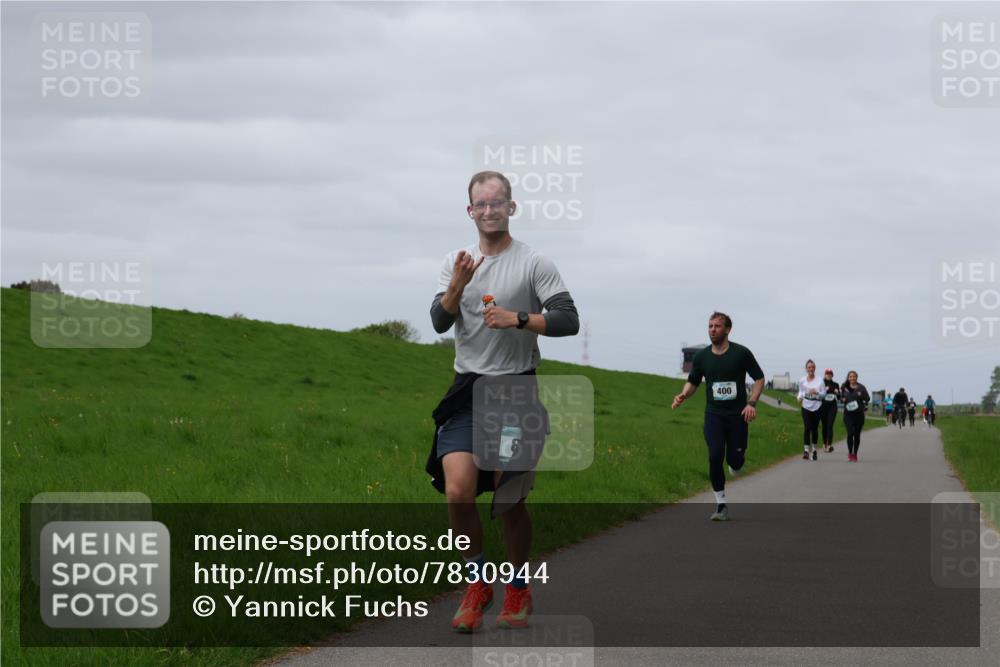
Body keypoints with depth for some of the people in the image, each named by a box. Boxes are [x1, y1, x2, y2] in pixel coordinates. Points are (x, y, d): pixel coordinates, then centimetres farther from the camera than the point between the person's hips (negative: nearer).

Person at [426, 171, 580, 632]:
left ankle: (518, 592, 25)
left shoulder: (534, 264, -1)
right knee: (458, 490, -16)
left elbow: (568, 320, -7)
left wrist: (519, 319, -20)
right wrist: (457, 287, -19)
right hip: (468, 389, 2)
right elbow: (440, 322, -1)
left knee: (511, 500, 5)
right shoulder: (455, 262, 9)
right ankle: (477, 583, 4)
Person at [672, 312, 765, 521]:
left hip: (737, 415, -1)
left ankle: (737, 460, 40)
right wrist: (683, 395, -8)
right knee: (715, 456, -14)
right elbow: (693, 382, 14)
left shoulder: (741, 353, -5)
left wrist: (752, 403, -11)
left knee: (734, 460, -2)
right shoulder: (701, 356, 3)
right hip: (713, 415, 1)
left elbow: (759, 378, 2)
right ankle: (721, 506, -3)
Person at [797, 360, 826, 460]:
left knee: (815, 428, 7)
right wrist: (800, 397, -6)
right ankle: (806, 450, -15)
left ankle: (814, 449, 22)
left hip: (817, 407, 0)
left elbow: (824, 394, 1)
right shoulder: (802, 381, 3)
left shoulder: (820, 381, -1)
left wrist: (817, 393, -18)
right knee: (807, 428, -13)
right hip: (806, 407, 0)